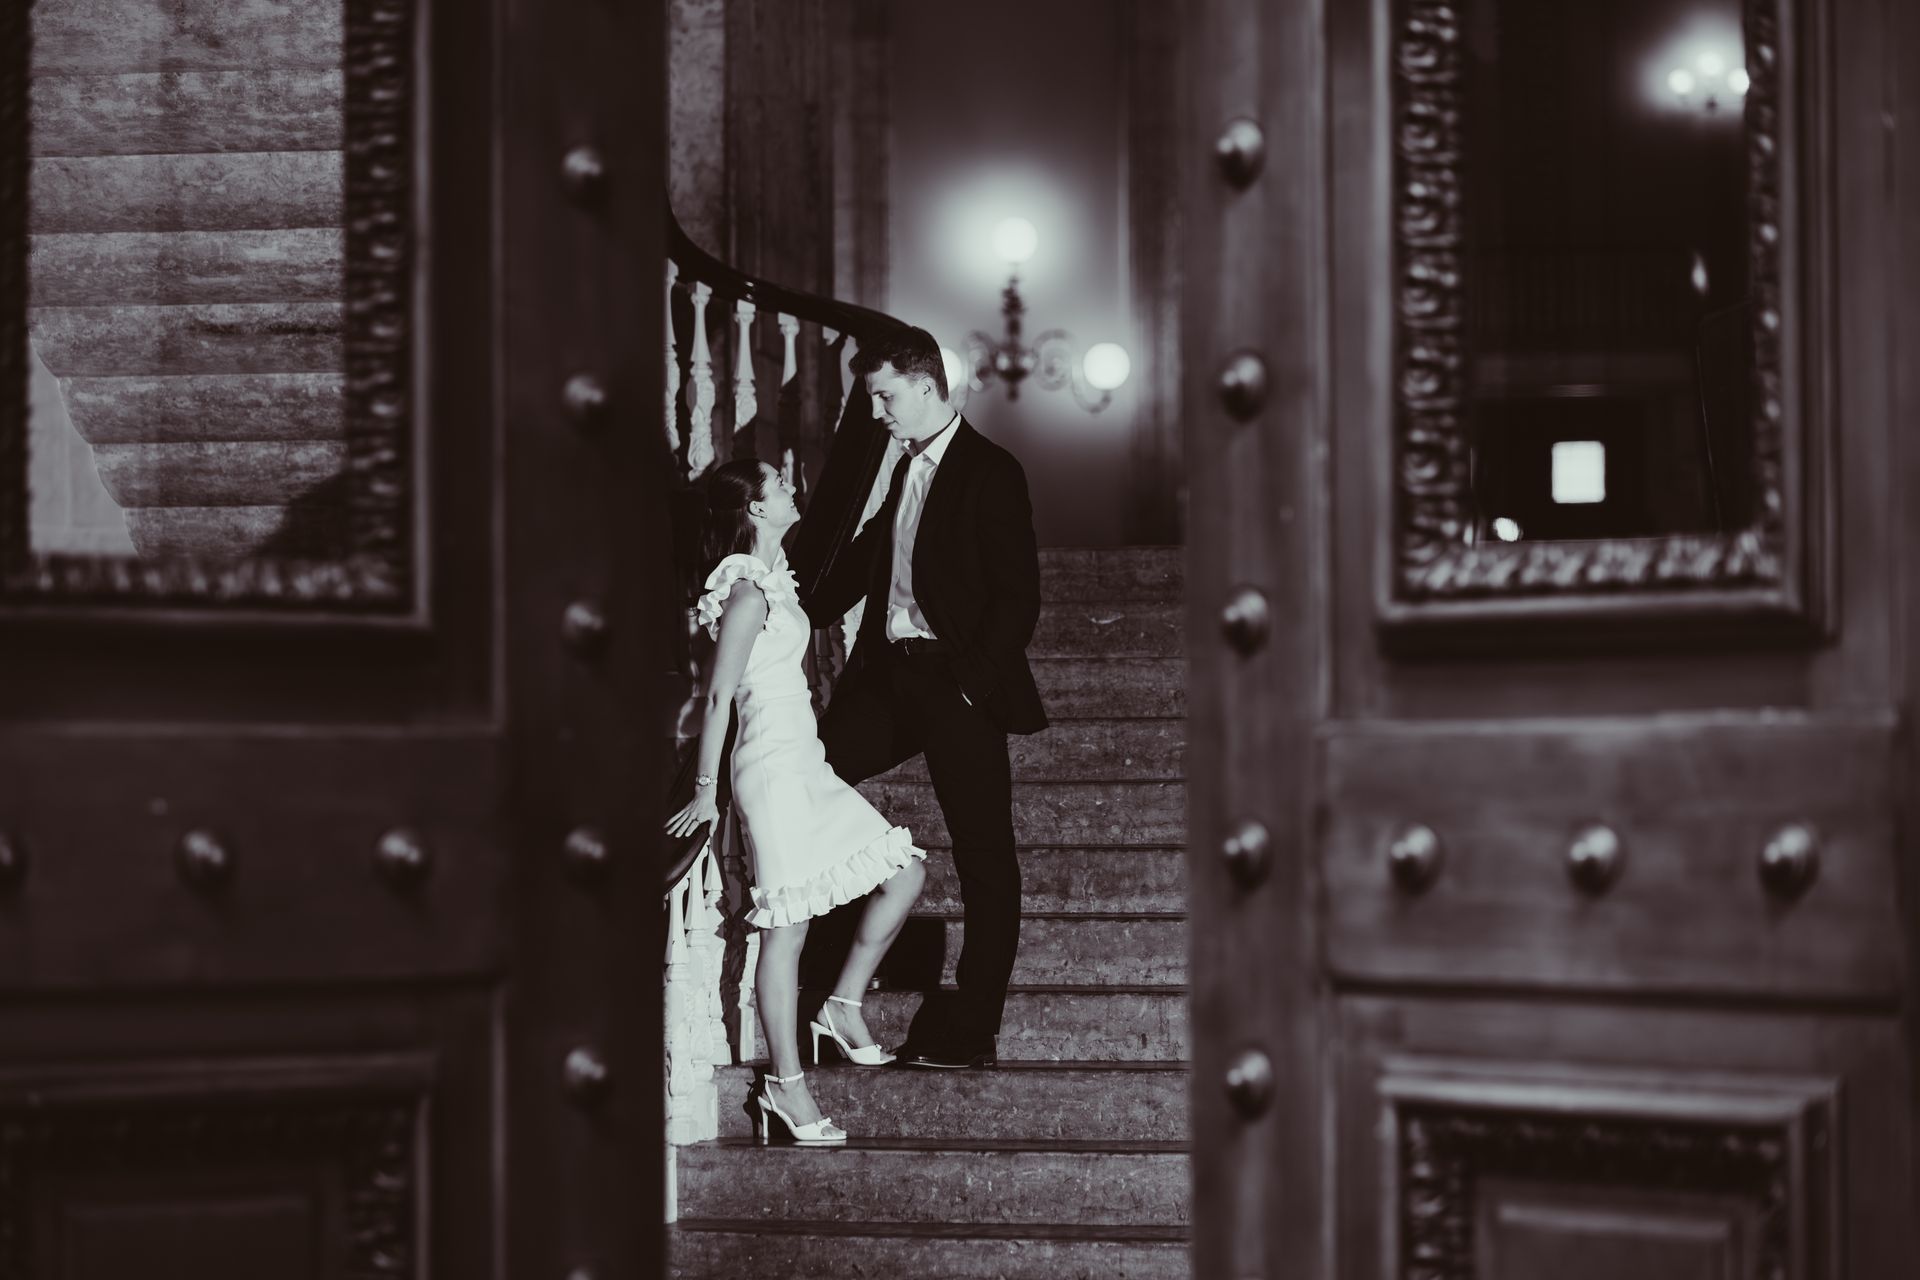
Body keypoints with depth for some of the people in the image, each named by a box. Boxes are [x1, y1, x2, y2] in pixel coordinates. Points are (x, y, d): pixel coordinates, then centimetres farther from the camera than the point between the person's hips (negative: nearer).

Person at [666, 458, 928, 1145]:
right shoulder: (748, 592, -14)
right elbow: (718, 695, -14)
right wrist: (704, 792, -12)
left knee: (905, 870, 9)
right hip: (774, 765, -10)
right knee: (786, 927, -6)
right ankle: (786, 1085, 0)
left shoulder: (770, 577, 14)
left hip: (802, 762, 10)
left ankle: (844, 1006, 16)